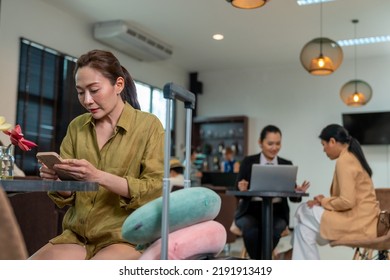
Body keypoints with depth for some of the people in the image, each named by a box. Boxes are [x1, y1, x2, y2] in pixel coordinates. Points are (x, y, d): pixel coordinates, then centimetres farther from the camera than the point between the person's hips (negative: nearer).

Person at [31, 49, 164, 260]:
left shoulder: (149, 125, -4)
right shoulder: (76, 126, 9)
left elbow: (155, 190, -11)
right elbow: (68, 196, 11)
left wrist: (99, 177, -23)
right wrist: (56, 181, -13)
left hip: (126, 237, -4)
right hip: (77, 236, 4)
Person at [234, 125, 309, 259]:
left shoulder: (287, 165, 7)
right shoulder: (248, 162, 2)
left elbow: (293, 196, 3)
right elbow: (238, 192, -1)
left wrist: (298, 192, -20)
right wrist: (242, 189, -25)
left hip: (277, 213, 1)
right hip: (250, 211, -1)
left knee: (274, 230, -31)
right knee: (251, 230, -33)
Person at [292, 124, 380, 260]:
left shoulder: (344, 161, -16)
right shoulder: (352, 157, 16)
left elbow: (347, 201, -23)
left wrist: (324, 201, -6)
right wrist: (323, 201, 4)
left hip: (357, 222, -9)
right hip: (360, 218, 9)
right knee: (303, 227, 7)